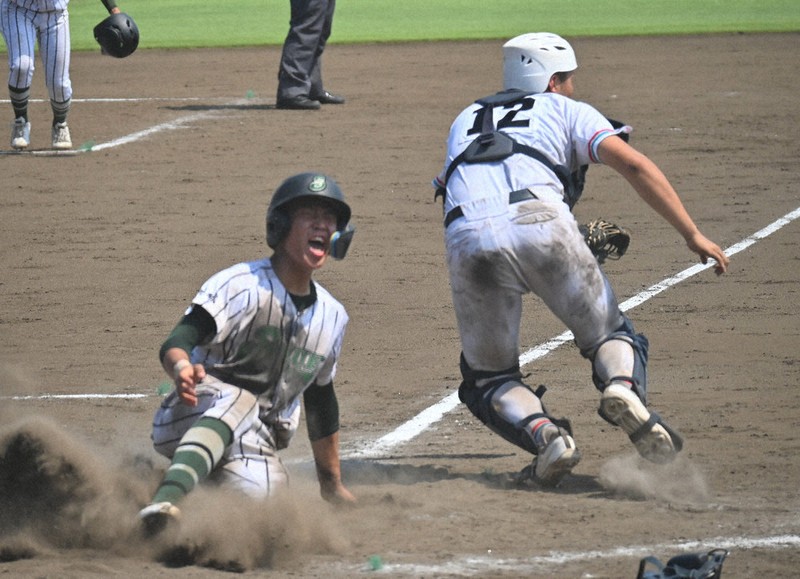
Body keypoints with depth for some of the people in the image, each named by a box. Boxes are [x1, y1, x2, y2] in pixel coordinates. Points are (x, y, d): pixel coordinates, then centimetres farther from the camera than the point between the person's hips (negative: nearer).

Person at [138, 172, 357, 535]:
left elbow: (321, 403, 23)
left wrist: (333, 487, 27)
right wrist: (182, 368, -47)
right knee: (239, 401, -37)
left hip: (250, 448, 5)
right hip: (189, 421, -5)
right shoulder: (241, 285, -11)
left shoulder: (331, 317, 10)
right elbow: (176, 344, -23)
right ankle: (167, 499, -55)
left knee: (259, 492, -28)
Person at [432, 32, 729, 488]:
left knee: (489, 377, 15)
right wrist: (693, 234, 8)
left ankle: (544, 434, -15)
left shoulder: (465, 122, 37)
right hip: (540, 222, -2)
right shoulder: (565, 110, 25)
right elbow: (632, 164, 10)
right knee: (610, 333, 15)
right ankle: (623, 385, -19)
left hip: (467, 240, 2)